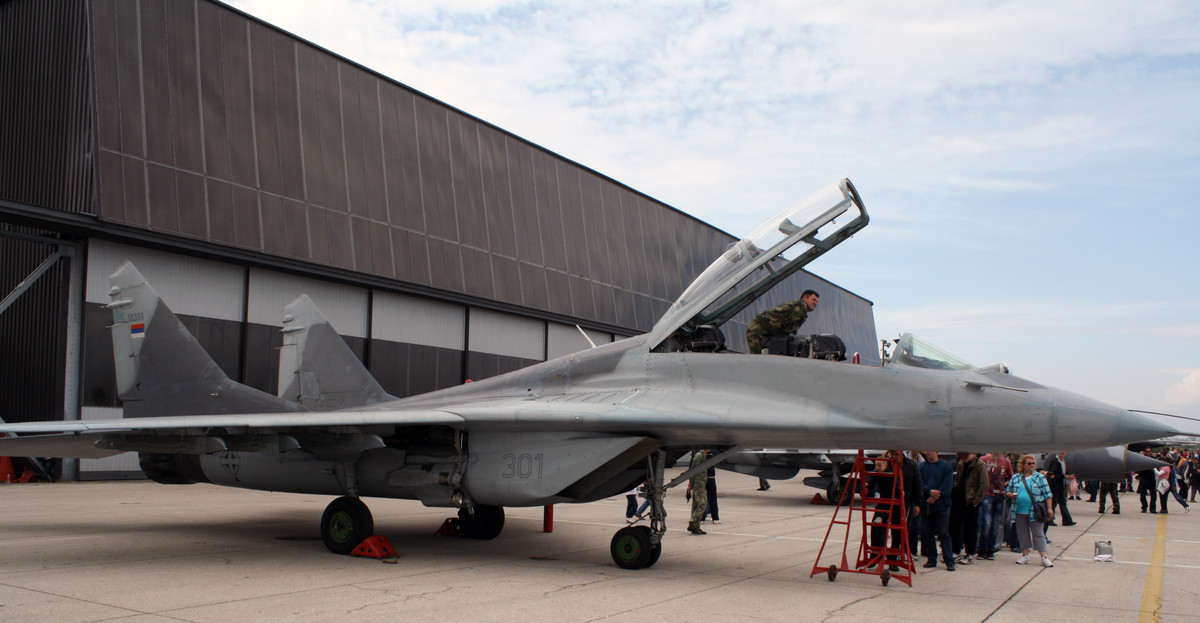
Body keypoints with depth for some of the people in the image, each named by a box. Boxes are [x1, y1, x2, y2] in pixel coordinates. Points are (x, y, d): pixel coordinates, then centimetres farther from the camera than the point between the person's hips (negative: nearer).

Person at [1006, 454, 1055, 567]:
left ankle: (1044, 557, -1)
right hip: (1020, 511, 3)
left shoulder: (1039, 477, 3)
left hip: (1034, 511, -3)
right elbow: (1007, 491, 15)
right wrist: (1010, 495, -7)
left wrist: (1049, 508, -3)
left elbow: (1047, 494, 3)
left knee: (1038, 534, -3)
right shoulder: (1015, 478, 9)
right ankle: (1025, 555, 19)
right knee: (1022, 533, 8)